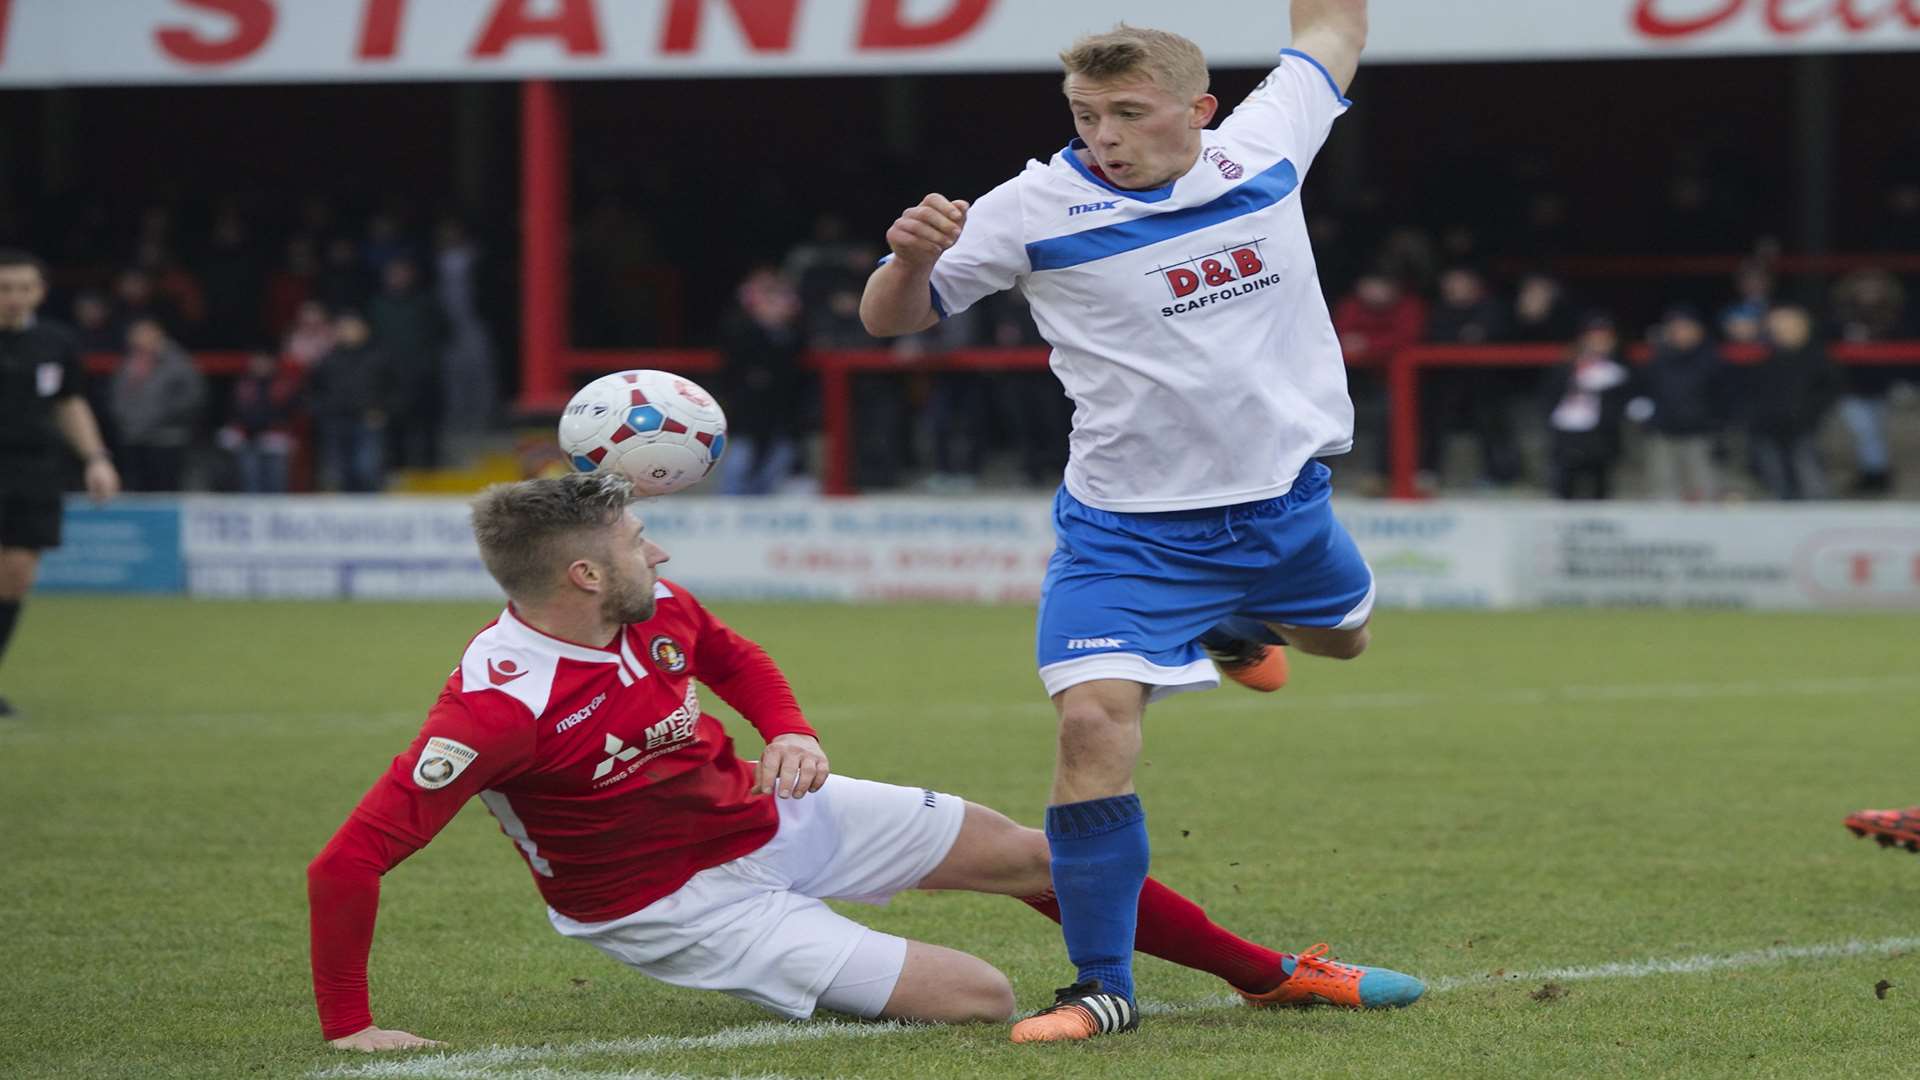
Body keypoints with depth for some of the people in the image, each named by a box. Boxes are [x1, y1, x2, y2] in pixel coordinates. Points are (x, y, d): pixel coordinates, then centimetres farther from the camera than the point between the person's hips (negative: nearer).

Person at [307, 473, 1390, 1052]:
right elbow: (348, 863, -35)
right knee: (980, 997, -15)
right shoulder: (500, 706, -34)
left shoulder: (654, 607, -10)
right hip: (681, 903, -7)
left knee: (1032, 854, 10)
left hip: (767, 808, 7)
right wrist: (349, 1026, -30)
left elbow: (734, 655, 15)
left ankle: (1268, 973, 32)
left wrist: (791, 730, -6)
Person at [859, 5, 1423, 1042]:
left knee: (1341, 633, 29)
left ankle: (1236, 628, 65)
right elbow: (890, 318, -9)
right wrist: (912, 256, -30)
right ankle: (1102, 987, -9)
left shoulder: (1262, 148, -7)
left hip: (1284, 506, 4)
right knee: (1093, 728, -20)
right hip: (1127, 527, -4)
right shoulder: (1036, 209, -16)